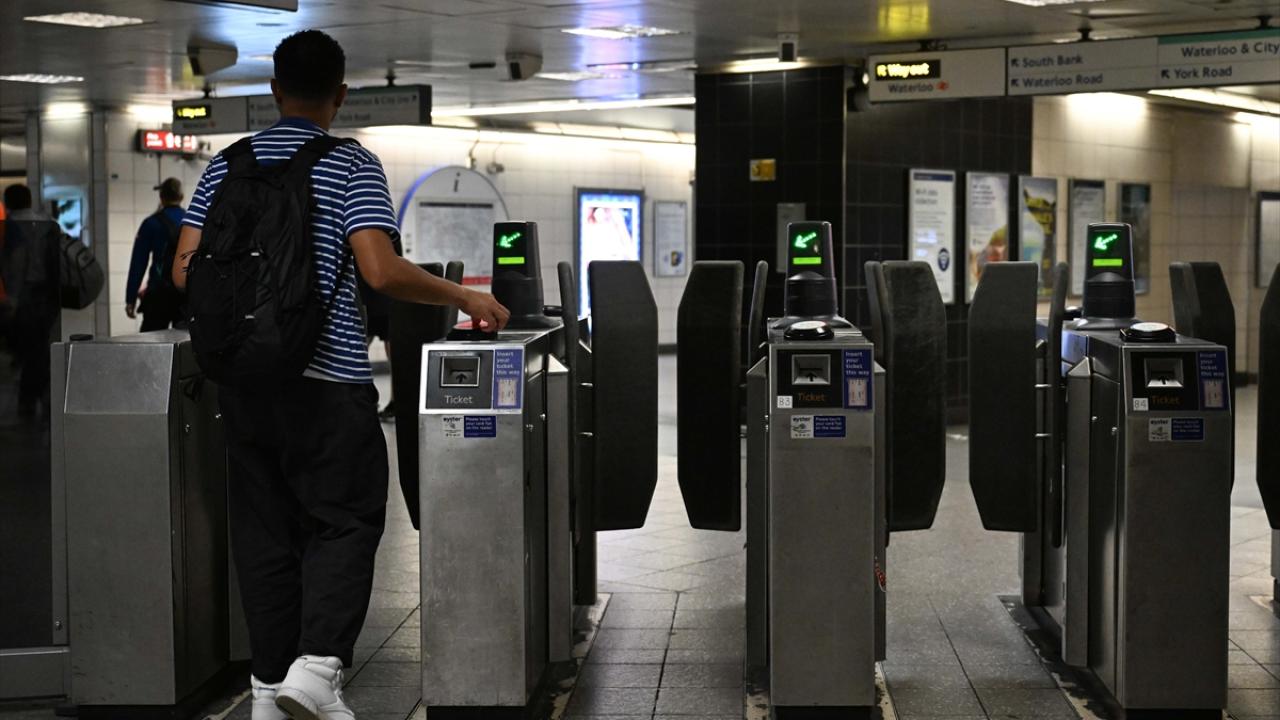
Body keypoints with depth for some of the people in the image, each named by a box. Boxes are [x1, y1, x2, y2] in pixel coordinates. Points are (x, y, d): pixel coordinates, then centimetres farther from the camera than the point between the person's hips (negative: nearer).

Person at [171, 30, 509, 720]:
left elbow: (185, 270, 5)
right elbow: (381, 272, -15)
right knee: (344, 520, 4)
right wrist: (464, 297, -3)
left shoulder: (226, 166, 8)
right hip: (327, 376, -4)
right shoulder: (352, 165, -5)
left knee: (262, 528, 10)